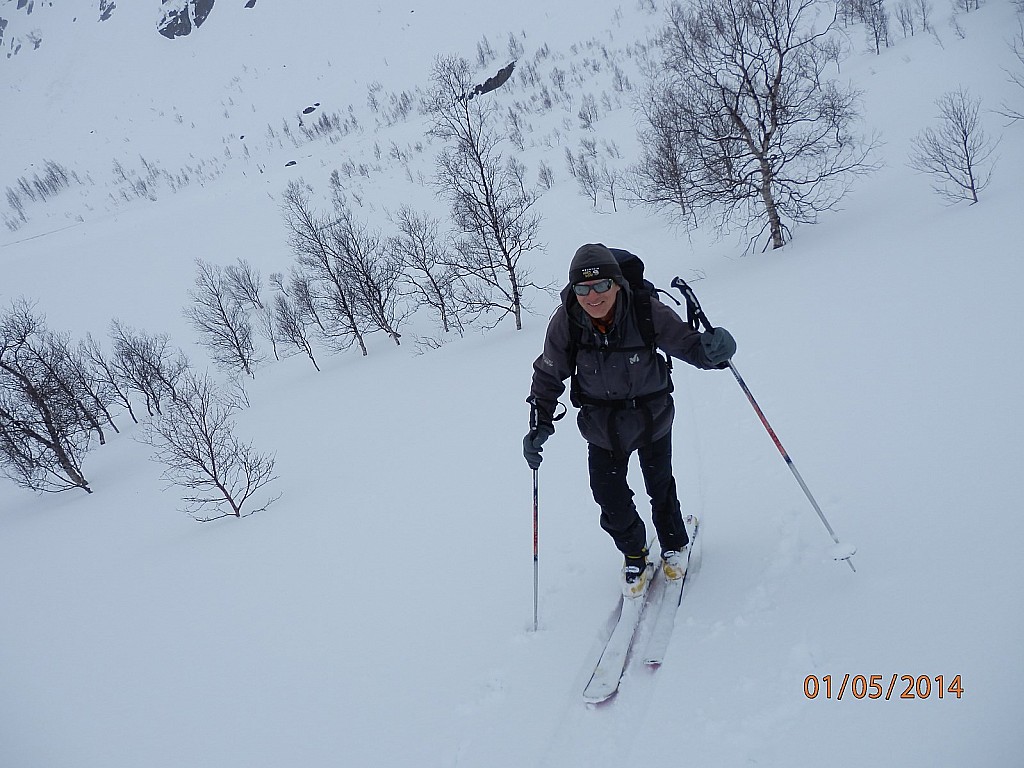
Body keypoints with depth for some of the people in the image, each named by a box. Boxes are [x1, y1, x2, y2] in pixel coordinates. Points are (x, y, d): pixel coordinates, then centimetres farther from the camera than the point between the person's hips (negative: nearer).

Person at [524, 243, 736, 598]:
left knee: (660, 486, 17)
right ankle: (635, 555, 31)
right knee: (611, 500, 0)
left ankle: (674, 546, 47)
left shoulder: (646, 311, -29)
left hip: (652, 415, -1)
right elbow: (549, 375, -9)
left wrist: (713, 348, -45)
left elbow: (686, 342, -22)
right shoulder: (565, 321, -23)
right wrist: (540, 424, -16)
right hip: (602, 425, 1)